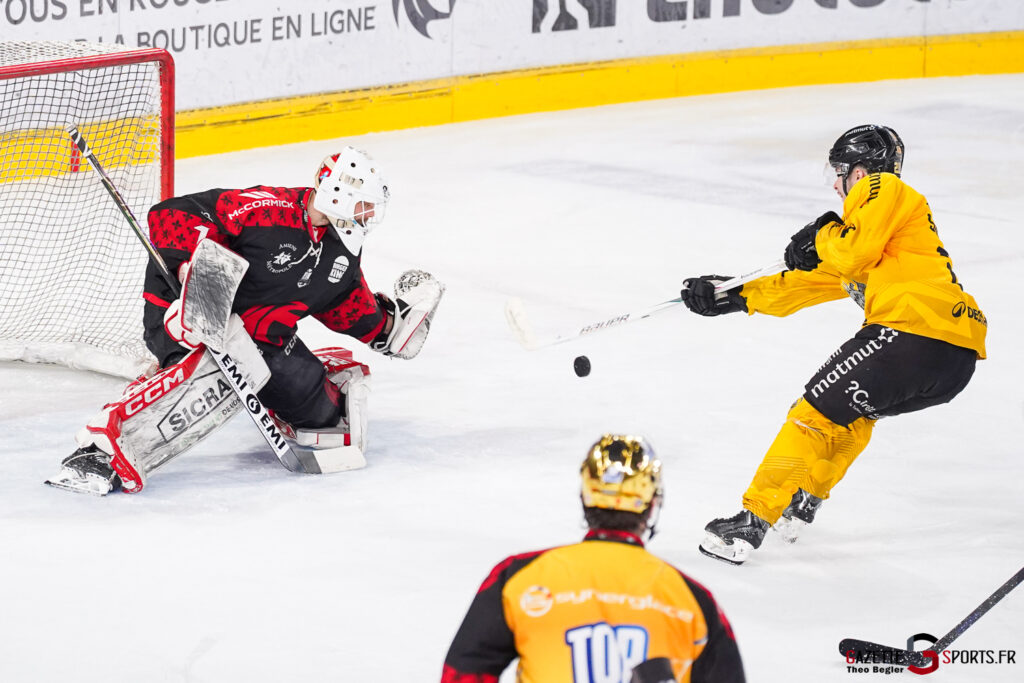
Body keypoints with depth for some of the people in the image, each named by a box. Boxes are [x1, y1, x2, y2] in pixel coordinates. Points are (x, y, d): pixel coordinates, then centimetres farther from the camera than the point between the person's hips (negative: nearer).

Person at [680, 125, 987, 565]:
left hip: (916, 326, -10)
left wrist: (823, 237, 11)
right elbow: (805, 284, 35)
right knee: (852, 411, 30)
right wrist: (731, 297, 35)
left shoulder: (883, 189, 6)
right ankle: (803, 501, 34)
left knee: (819, 409, -5)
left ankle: (755, 518, -8)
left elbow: (855, 252, -10)